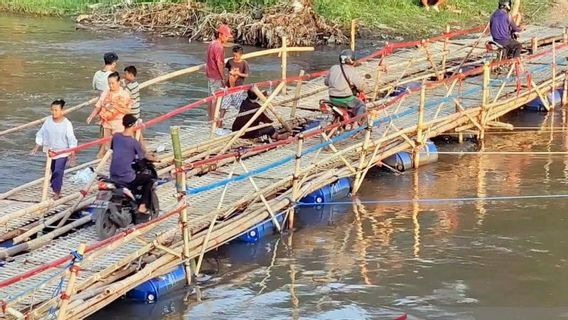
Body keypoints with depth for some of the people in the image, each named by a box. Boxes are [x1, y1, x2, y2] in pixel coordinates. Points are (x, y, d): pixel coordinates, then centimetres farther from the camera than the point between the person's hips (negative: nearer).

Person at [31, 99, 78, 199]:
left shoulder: (67, 124, -14)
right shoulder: (48, 121, -3)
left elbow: (71, 140, -12)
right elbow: (41, 135, 6)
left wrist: (72, 155, -13)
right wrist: (36, 147, 1)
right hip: (50, 152, 5)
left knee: (58, 172, -11)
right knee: (53, 172, 13)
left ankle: (57, 193, -3)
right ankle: (56, 191, 25)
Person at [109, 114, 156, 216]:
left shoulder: (116, 136, 2)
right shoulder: (134, 142, -14)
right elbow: (144, 156, 0)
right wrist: (153, 158, 23)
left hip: (113, 176, 6)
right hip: (127, 180, -6)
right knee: (149, 179, 18)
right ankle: (142, 206, 10)